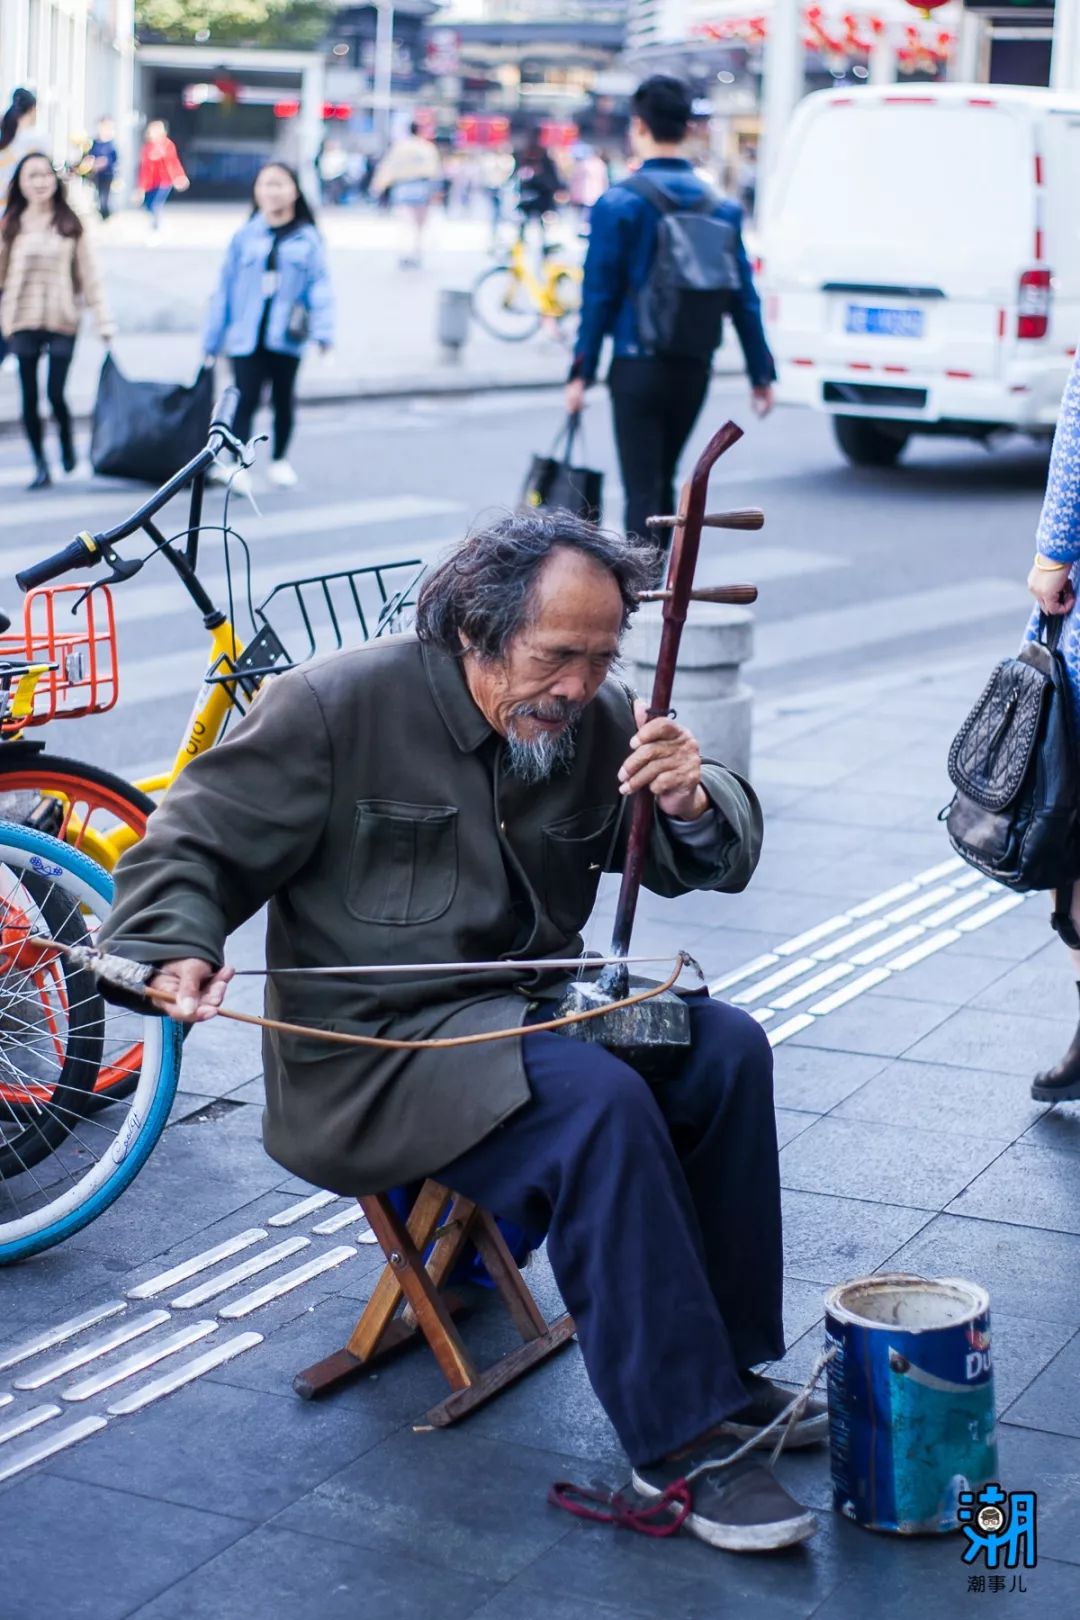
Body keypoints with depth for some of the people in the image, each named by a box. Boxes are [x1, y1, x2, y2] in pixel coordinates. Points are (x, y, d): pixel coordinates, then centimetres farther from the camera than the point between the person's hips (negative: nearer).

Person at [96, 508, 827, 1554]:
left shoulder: (597, 720, 4)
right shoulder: (338, 708, -12)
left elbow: (716, 861, 10)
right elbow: (193, 848, -7)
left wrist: (693, 805, -15)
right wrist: (180, 950, -27)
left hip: (527, 1000, 7)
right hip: (369, 1045, -7)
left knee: (726, 1050, -14)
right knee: (597, 1103, -30)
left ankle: (727, 1372, 0)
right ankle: (681, 1440, -22)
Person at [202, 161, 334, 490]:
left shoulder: (307, 239, 2)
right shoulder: (245, 237, 5)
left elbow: (319, 286, -3)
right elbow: (225, 288, 8)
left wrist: (323, 330, -16)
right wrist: (212, 340, 7)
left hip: (285, 338, 0)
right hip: (247, 337, 0)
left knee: (283, 399, 13)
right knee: (245, 399, -8)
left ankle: (279, 460, 29)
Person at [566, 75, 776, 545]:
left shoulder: (620, 202, -8)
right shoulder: (719, 206, 5)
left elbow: (599, 294, -11)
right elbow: (744, 297, 5)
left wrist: (582, 370, -8)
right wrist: (761, 372, 9)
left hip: (639, 366, -5)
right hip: (695, 368, 5)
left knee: (642, 491, -3)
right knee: (662, 483, 19)